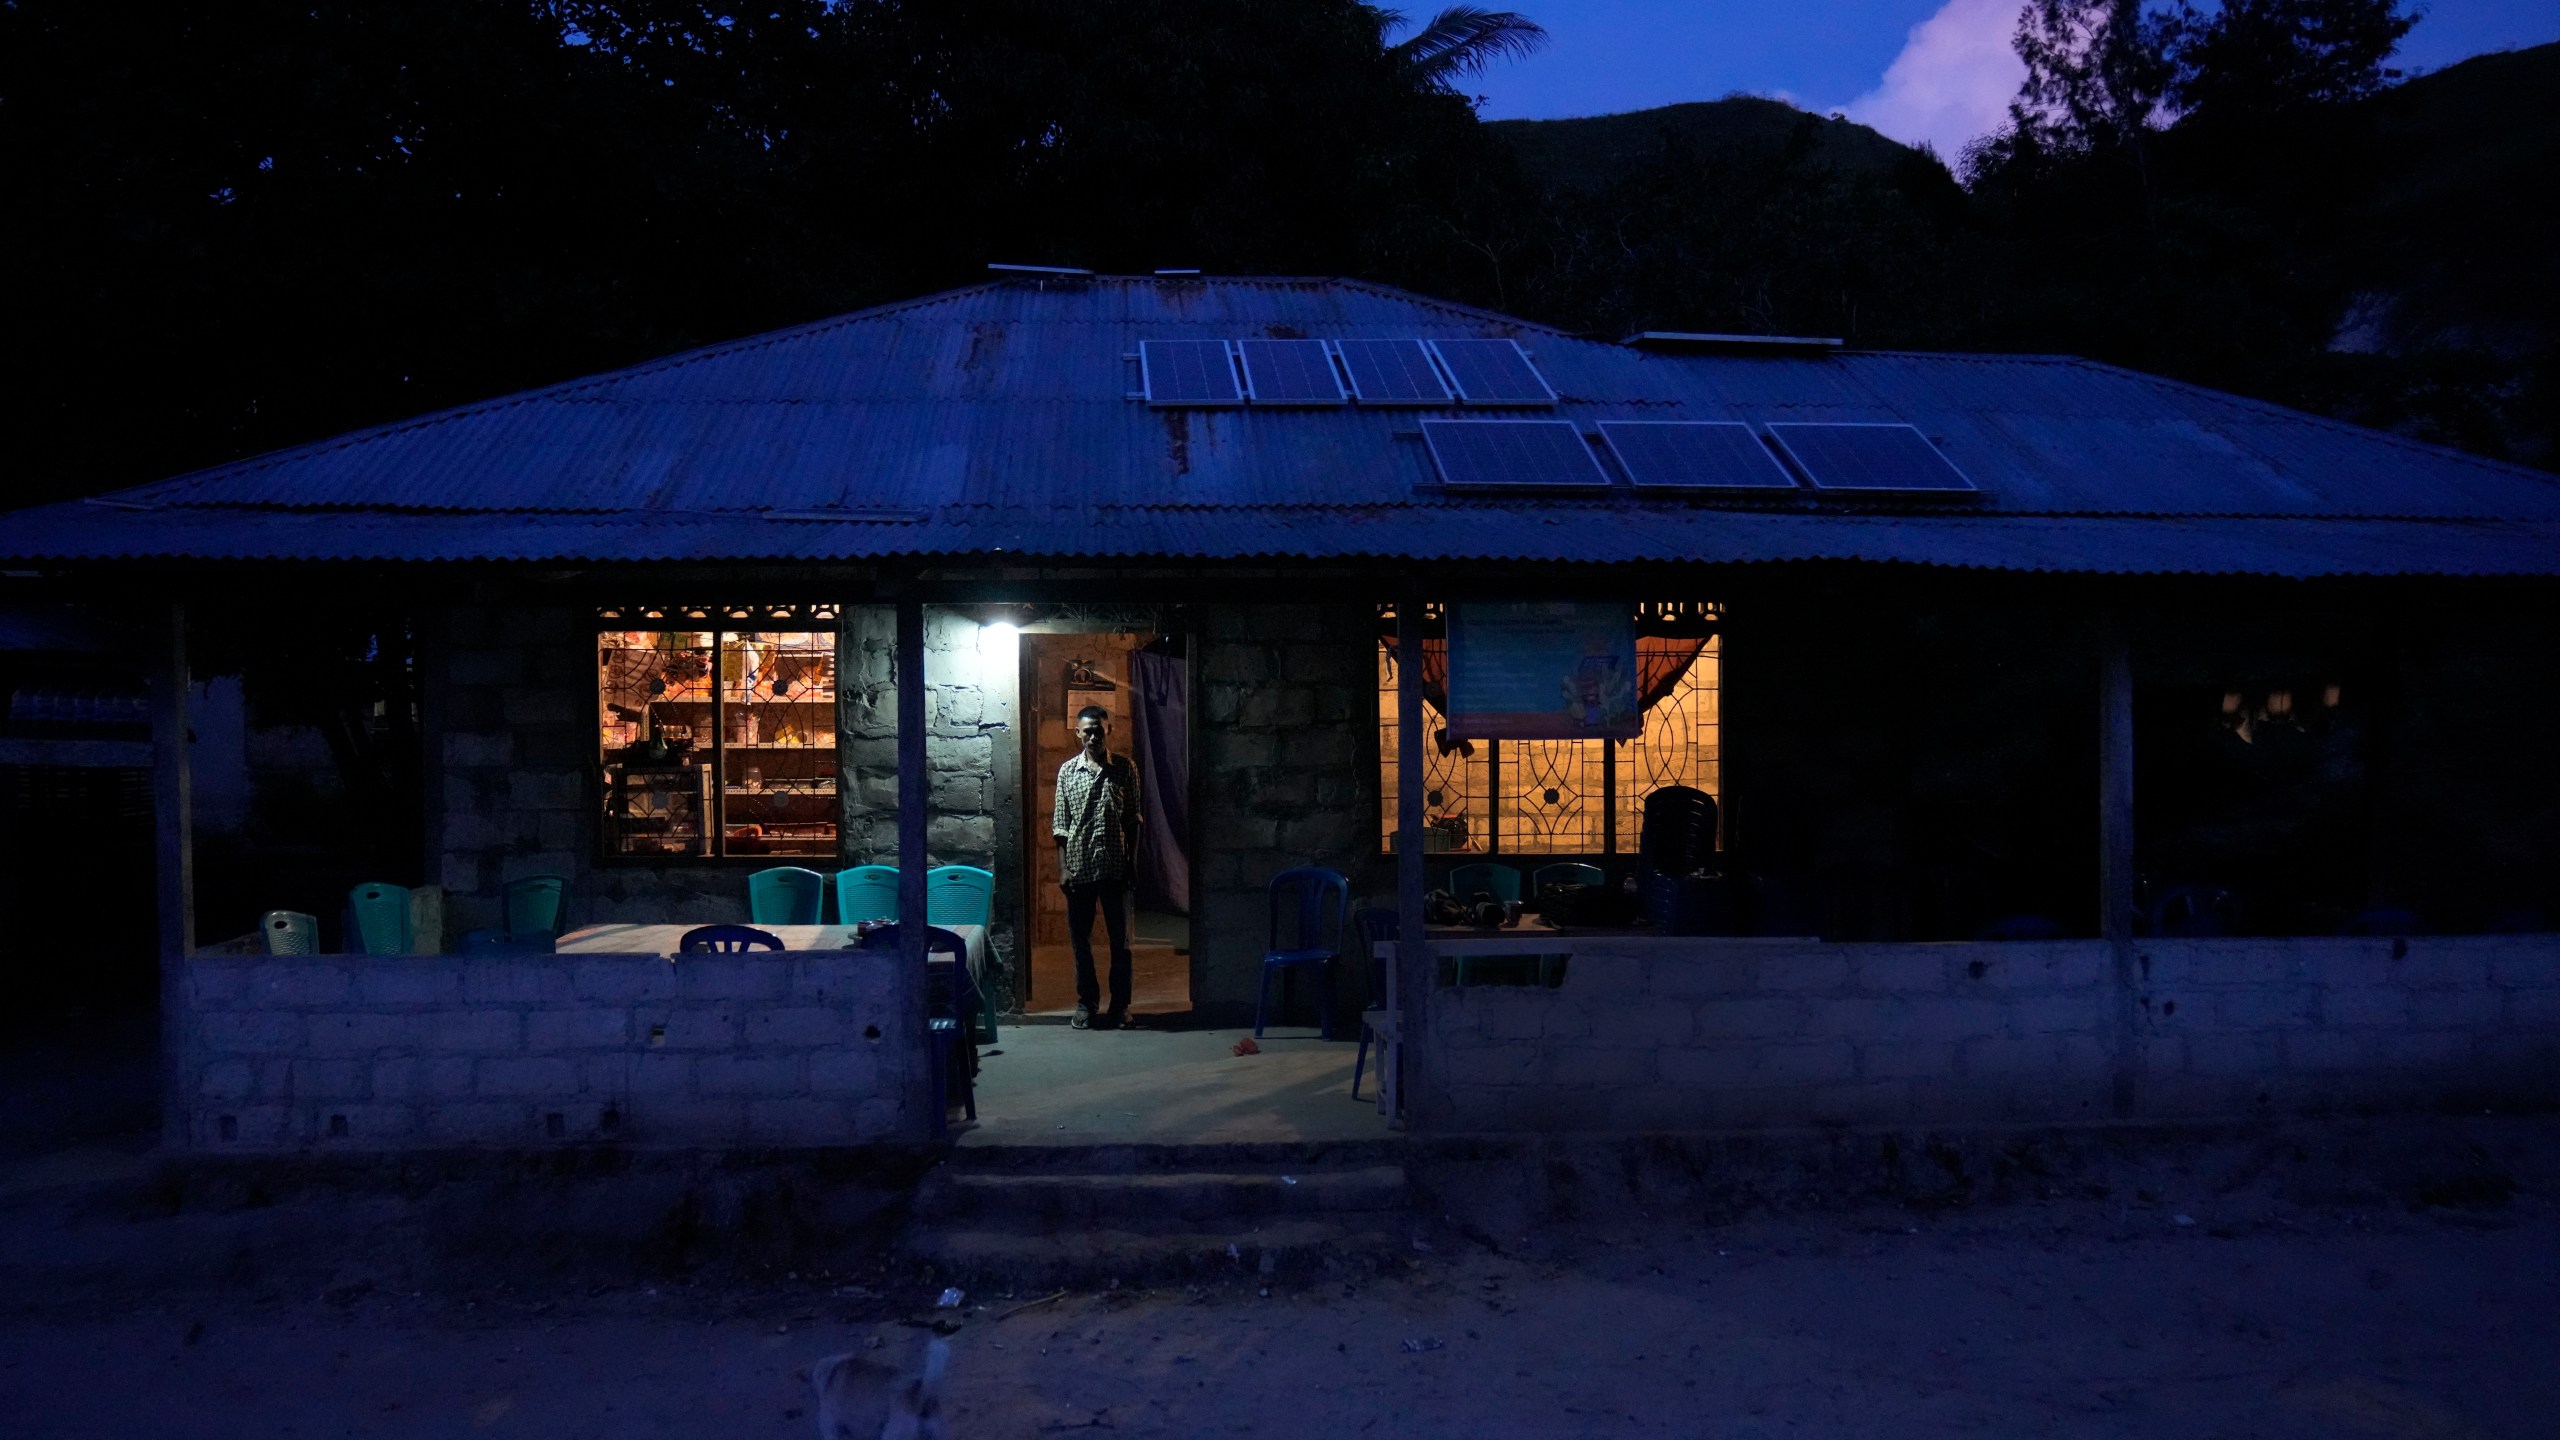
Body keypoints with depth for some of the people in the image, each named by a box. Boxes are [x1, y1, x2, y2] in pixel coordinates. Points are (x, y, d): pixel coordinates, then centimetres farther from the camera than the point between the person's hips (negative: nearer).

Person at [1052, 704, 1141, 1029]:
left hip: (1115, 867, -1)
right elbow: (1060, 823, 3)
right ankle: (1086, 1002, 19)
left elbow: (1132, 820, 2)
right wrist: (1063, 867, -3)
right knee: (1080, 938, 7)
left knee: (1120, 938, 5)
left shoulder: (1125, 768, 0)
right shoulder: (1067, 770, 2)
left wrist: (1132, 864, -3)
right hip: (1079, 867, 1)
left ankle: (1120, 1003, 15)